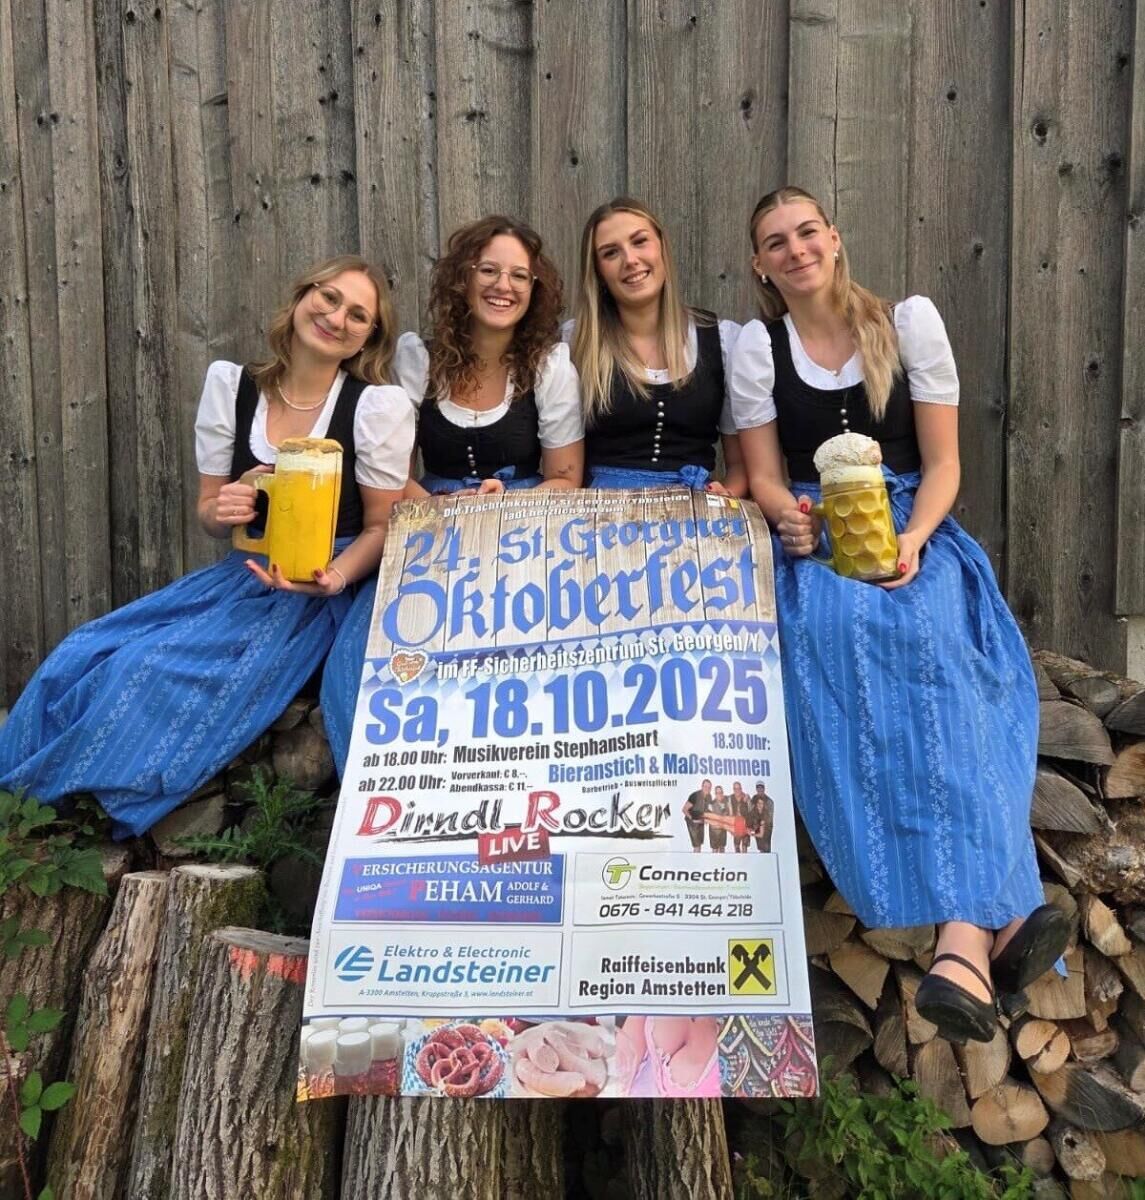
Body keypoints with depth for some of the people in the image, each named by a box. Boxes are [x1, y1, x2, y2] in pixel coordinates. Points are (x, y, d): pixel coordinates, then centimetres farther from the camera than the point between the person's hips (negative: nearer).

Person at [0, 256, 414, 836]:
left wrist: (333, 576, -23)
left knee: (154, 670, -25)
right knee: (76, 660, -13)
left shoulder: (379, 405, -9)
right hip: (241, 574, 5)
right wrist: (219, 512, -15)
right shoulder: (230, 384, 4)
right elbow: (209, 512, 10)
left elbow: (383, 527, -3)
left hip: (321, 590, -5)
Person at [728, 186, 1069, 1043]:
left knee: (928, 638, -36)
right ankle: (994, 913, -42)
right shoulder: (757, 348, 10)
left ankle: (965, 935, -46)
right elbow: (765, 478, 8)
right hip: (815, 535, 0)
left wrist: (912, 540, -17)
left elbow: (943, 463, 3)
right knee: (836, 629, -37)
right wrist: (789, 515, -16)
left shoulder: (910, 321, 7)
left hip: (912, 528, 0)